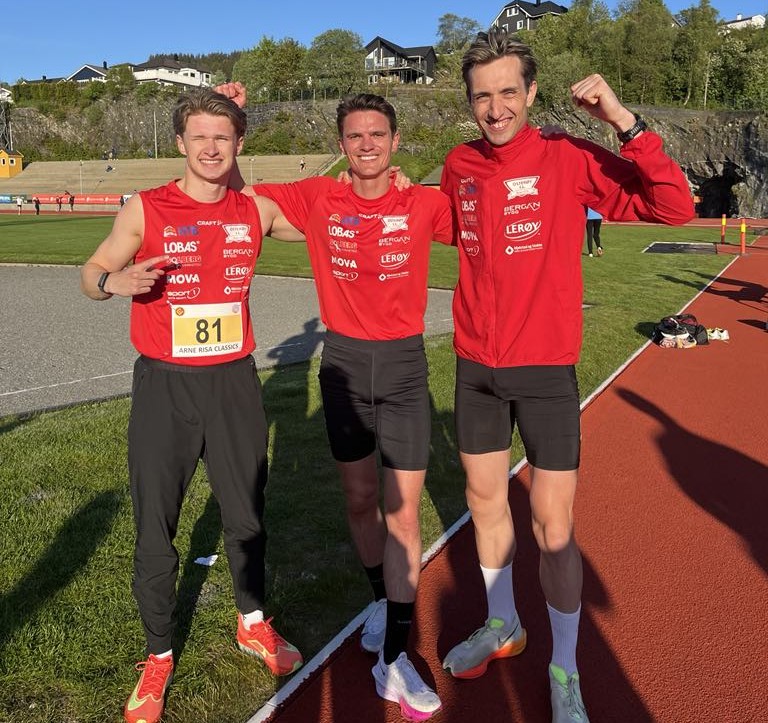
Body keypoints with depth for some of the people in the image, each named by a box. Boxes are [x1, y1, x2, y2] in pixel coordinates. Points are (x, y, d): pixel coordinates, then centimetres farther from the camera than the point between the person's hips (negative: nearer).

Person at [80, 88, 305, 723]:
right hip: (164, 385, -2)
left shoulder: (257, 210, 3)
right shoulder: (145, 209, -4)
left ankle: (253, 623, 39)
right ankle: (158, 657, 26)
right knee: (155, 528, 4)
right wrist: (115, 280, -18)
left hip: (234, 382, 2)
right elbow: (91, 273, 3)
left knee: (247, 515, 14)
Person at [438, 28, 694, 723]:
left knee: (553, 525, 0)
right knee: (485, 502, 16)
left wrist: (624, 121, -25)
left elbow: (675, 206, -18)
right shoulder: (458, 167, 2)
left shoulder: (570, 158, -9)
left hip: (545, 369, -4)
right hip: (475, 367, 4)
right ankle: (503, 623, 41)